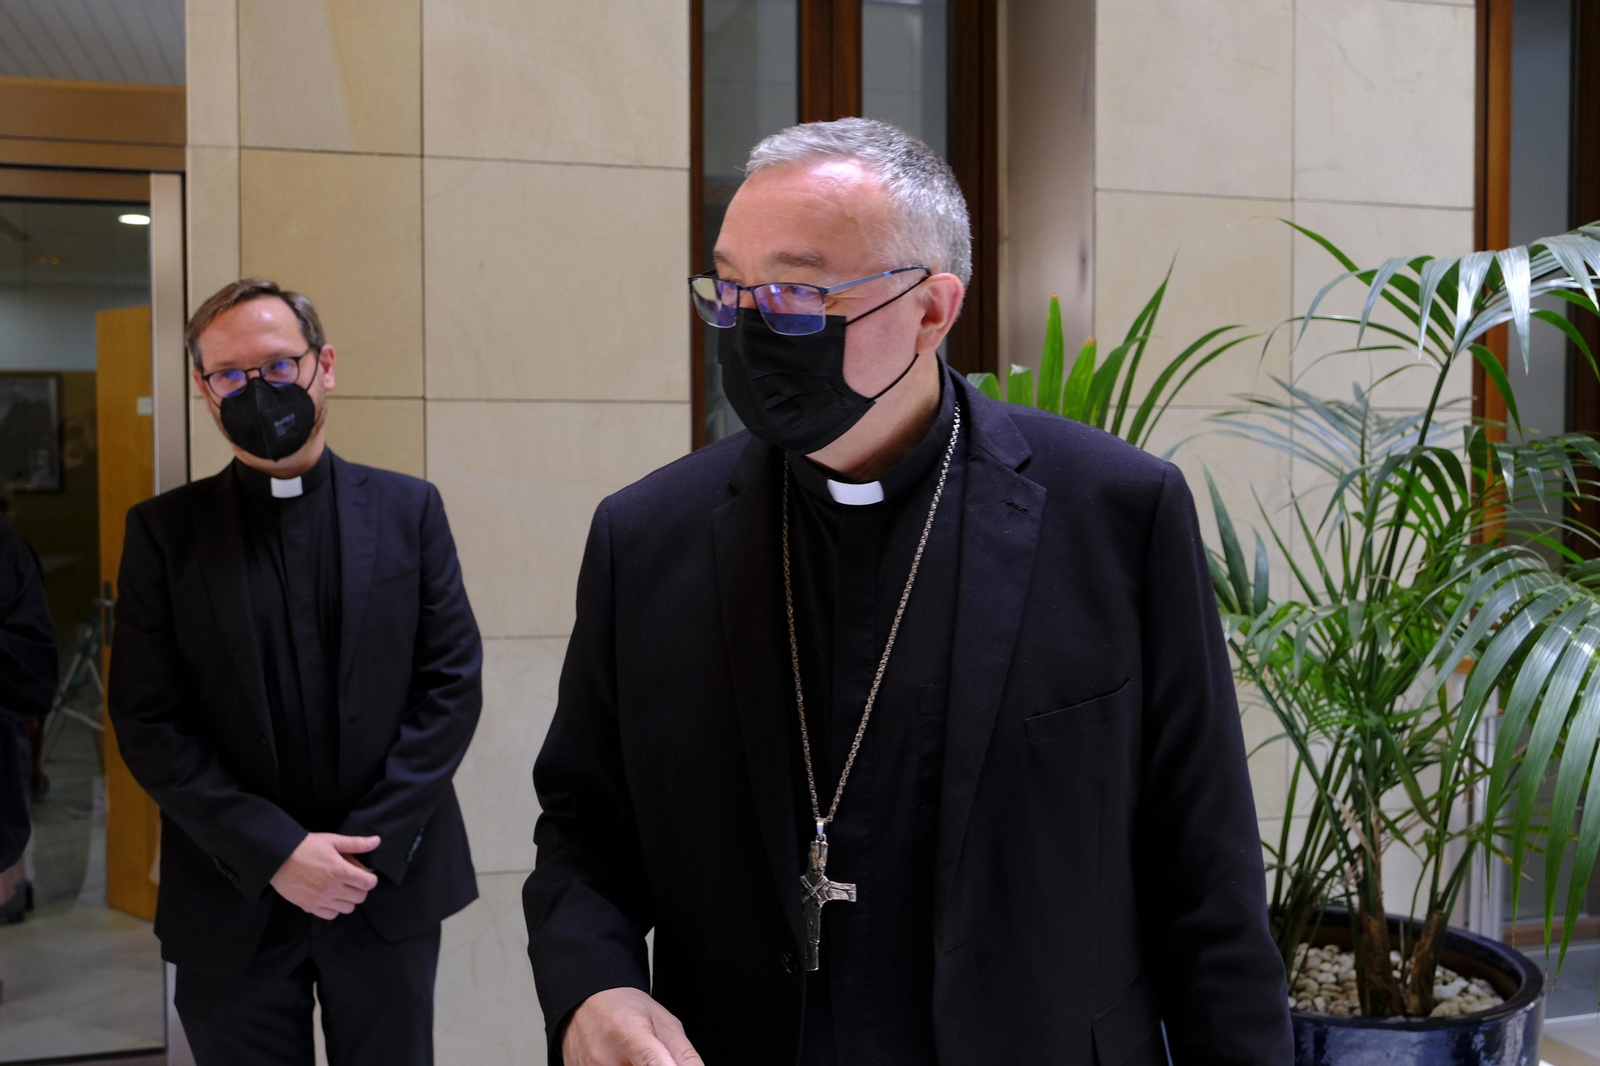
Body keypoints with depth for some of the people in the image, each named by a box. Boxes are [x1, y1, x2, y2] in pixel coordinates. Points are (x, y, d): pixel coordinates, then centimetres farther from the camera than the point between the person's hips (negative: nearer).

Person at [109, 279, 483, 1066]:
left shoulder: (408, 510, 1)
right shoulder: (164, 531, 0)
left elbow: (453, 684, -2)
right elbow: (147, 725, -4)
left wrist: (374, 845, -10)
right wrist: (275, 852, -13)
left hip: (389, 886, 1)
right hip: (232, 902, 0)